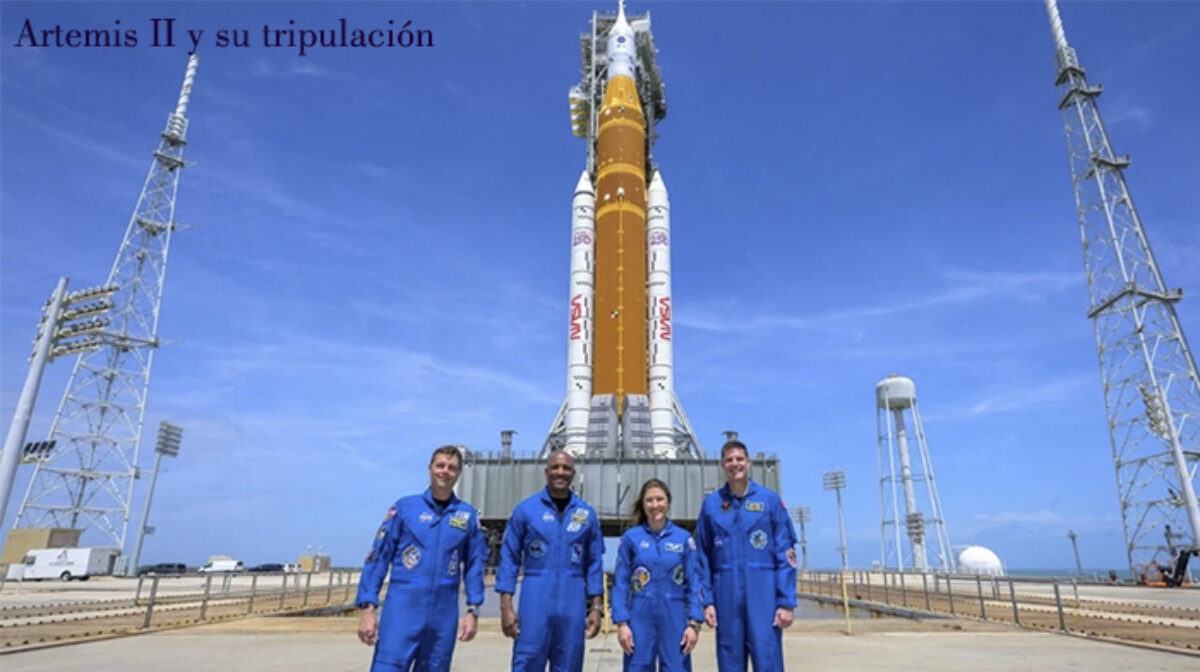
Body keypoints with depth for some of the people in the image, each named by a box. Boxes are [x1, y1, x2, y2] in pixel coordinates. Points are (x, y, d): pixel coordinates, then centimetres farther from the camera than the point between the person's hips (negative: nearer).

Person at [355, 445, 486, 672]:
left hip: (444, 615, 2)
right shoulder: (405, 507, 1)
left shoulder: (468, 515, 5)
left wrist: (473, 610, 2)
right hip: (402, 610, -2)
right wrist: (367, 607, -6)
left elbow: (474, 566, 8)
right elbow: (378, 557, 0)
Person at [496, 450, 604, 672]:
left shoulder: (587, 514, 5)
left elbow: (595, 563, 9)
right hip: (535, 601, -2)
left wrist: (596, 607, 3)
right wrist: (506, 606, -6)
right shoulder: (525, 509, 0)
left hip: (573, 604, 2)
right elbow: (509, 559, 0)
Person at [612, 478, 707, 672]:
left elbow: (695, 584, 3)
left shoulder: (684, 538, 2)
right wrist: (621, 623, -7)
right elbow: (620, 584, 0)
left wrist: (694, 623, -4)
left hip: (674, 620, 1)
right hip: (640, 620, -1)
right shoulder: (631, 538, -1)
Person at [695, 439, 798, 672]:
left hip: (763, 594, -2)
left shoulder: (770, 499, 1)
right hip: (726, 595, 2)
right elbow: (702, 558, 8)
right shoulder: (711, 504, 6)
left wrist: (787, 602, -5)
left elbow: (786, 555, 0)